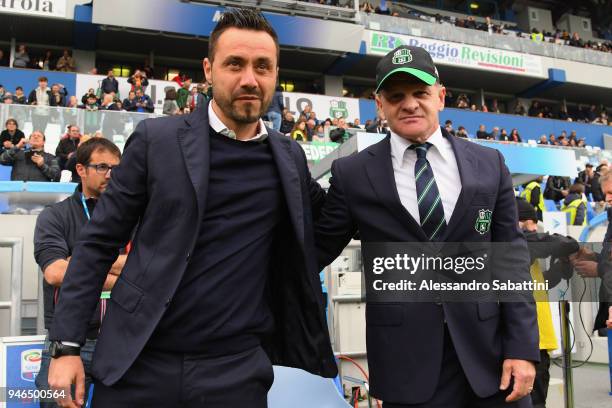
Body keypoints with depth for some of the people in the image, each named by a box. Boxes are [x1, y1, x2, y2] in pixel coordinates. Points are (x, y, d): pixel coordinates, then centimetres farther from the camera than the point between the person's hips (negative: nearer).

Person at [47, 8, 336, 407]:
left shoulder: (290, 157, 5)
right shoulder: (157, 138, -4)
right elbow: (99, 242, -2)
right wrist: (67, 345, -5)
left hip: (237, 369, 2)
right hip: (139, 363, -1)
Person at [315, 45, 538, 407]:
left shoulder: (489, 164, 4)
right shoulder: (352, 174, -2)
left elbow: (511, 256, 3)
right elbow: (317, 251, 4)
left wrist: (523, 347, -2)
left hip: (491, 351, 2)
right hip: (406, 361, -2)